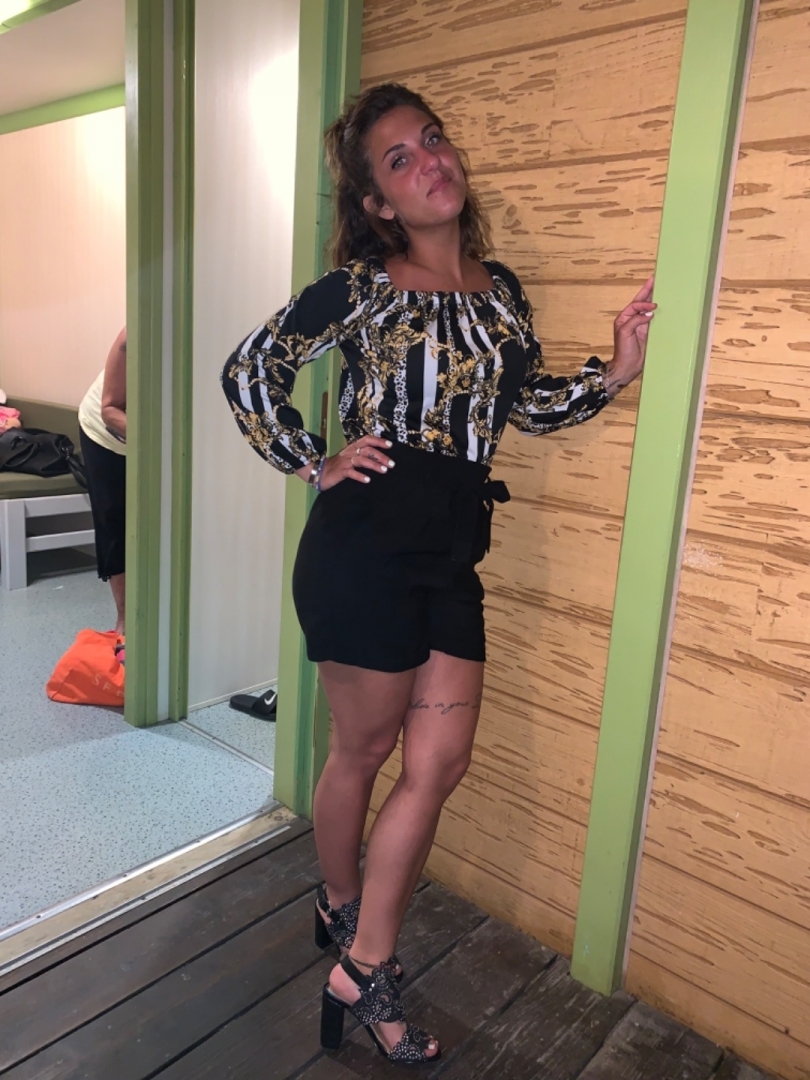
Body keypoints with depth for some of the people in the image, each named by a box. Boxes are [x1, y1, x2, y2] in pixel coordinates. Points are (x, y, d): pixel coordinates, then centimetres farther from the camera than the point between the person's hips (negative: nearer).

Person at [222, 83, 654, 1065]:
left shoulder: (499, 288, 12)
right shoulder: (358, 288, -3)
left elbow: (532, 405, 15)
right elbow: (248, 368, 4)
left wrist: (614, 374, 1)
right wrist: (313, 466, -2)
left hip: (450, 551, 5)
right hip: (365, 542, -5)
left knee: (440, 760, 6)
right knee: (363, 748, 10)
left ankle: (362, 967, 23)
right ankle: (340, 906, 38)